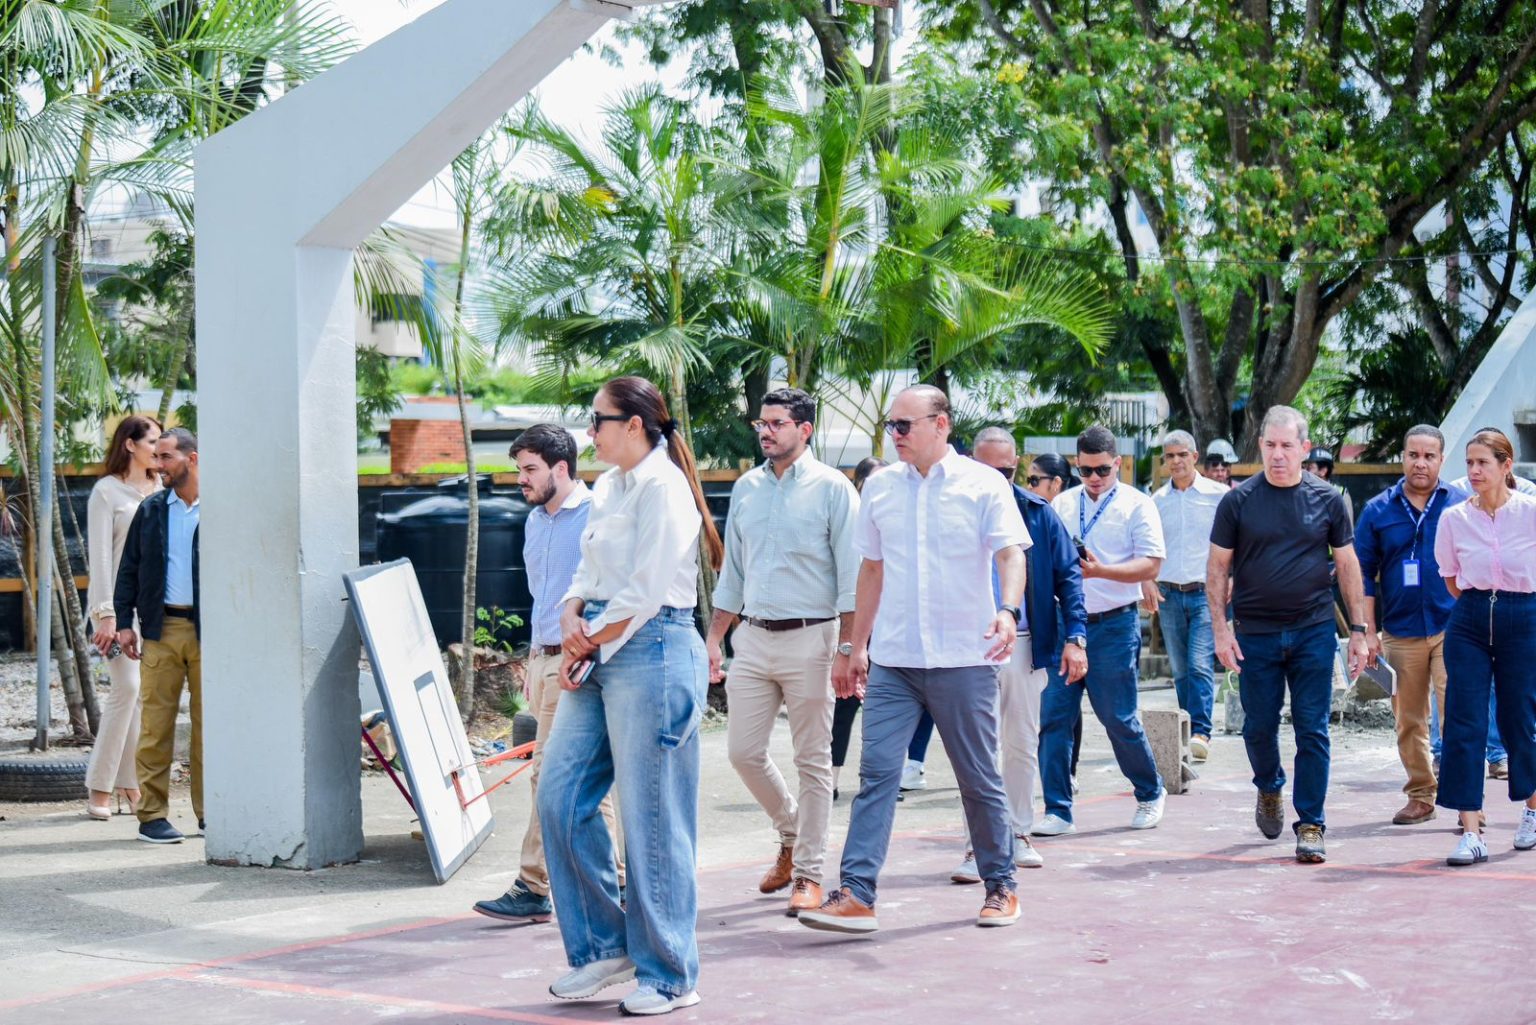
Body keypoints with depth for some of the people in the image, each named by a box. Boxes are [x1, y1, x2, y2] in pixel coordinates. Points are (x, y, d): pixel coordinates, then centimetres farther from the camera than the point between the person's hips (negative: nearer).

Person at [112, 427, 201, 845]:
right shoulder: (150, 510, 11)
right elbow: (128, 568, 13)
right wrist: (123, 622, 5)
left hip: (209, 630, -2)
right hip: (162, 629, 2)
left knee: (208, 723, 3)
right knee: (155, 724, -1)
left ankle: (209, 811, 12)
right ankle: (152, 815, 3)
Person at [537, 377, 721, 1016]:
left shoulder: (663, 487, -11)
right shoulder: (608, 488, 16)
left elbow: (645, 592, -16)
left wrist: (589, 642, -7)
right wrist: (571, 617, -2)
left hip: (651, 652, -9)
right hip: (601, 655, 9)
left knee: (651, 817, -3)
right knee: (560, 798, 5)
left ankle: (668, 975, 8)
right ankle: (603, 946, 18)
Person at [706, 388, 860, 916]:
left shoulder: (831, 488, -4)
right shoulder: (746, 488, 12)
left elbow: (851, 575, -7)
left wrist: (848, 648, -14)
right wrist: (713, 639, 13)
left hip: (809, 638, -5)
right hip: (752, 639, 5)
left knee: (813, 762, 1)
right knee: (744, 751, 4)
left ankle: (809, 874, 9)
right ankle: (792, 834, 28)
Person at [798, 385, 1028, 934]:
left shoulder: (983, 484, -2)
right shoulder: (880, 487, 10)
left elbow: (1011, 554, -10)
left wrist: (1008, 611, -30)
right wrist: (856, 647, 18)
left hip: (963, 659, -3)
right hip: (892, 659, 3)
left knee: (979, 779, 7)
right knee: (876, 771, -7)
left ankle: (1000, 886, 22)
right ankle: (856, 895, -9)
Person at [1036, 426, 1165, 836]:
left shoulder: (1137, 505, 1)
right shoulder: (1061, 505, 13)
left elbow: (1150, 565, -7)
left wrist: (1099, 570, -19)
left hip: (1113, 624, -4)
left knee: (1119, 719, 1)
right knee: (1053, 717, -2)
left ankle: (1151, 794, 24)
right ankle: (1057, 811, 4)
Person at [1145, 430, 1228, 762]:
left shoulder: (1218, 494, 0)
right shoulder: (1157, 501, 9)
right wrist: (1147, 581, 1)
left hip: (1206, 593, -4)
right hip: (1169, 594, 4)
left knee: (1200, 665, -16)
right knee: (1181, 671, 8)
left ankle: (1201, 734, -19)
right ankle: (1186, 734, 14)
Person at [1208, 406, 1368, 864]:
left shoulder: (1327, 499, 3)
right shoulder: (1238, 501, 0)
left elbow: (1348, 565, 8)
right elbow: (1218, 568, 3)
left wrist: (1358, 630, 4)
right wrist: (1220, 629, -5)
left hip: (1314, 632, 0)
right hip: (1256, 634, 0)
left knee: (1312, 731, -1)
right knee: (1259, 727, 8)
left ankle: (1310, 826, 6)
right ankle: (1269, 788, 37)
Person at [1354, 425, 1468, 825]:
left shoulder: (1462, 505, 3)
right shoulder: (1378, 510, 7)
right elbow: (1363, 573, 8)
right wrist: (1368, 631, 2)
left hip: (1452, 629, -2)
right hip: (1400, 633, 2)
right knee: (1409, 721, 8)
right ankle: (1420, 796, 20)